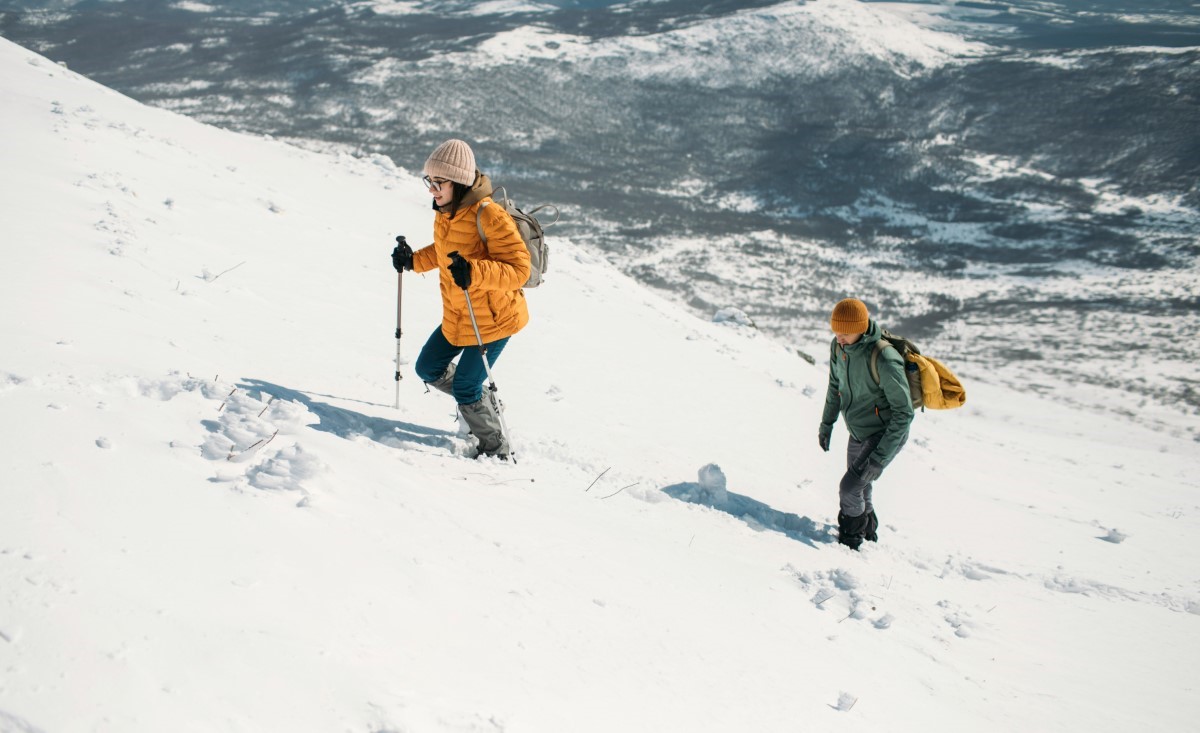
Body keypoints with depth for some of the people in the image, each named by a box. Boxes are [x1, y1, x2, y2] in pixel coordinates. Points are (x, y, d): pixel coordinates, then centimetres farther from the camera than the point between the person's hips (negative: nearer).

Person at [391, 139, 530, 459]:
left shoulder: (489, 216, -26)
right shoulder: (445, 213, 1)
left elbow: (519, 269, -30)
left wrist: (473, 272, -43)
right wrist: (413, 260, 6)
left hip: (494, 320, -9)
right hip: (456, 318, 9)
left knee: (465, 389, -5)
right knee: (428, 369, 18)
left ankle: (496, 450, 18)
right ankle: (483, 401, 39)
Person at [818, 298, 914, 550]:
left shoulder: (884, 359, -32)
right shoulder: (838, 347, -9)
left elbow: (904, 412, -25)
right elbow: (835, 385, 12)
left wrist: (880, 456, -25)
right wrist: (827, 424, 16)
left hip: (887, 435, -7)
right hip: (858, 434, 7)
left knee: (849, 488, -14)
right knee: (860, 490, 20)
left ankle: (850, 541, 10)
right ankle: (868, 536, 44)